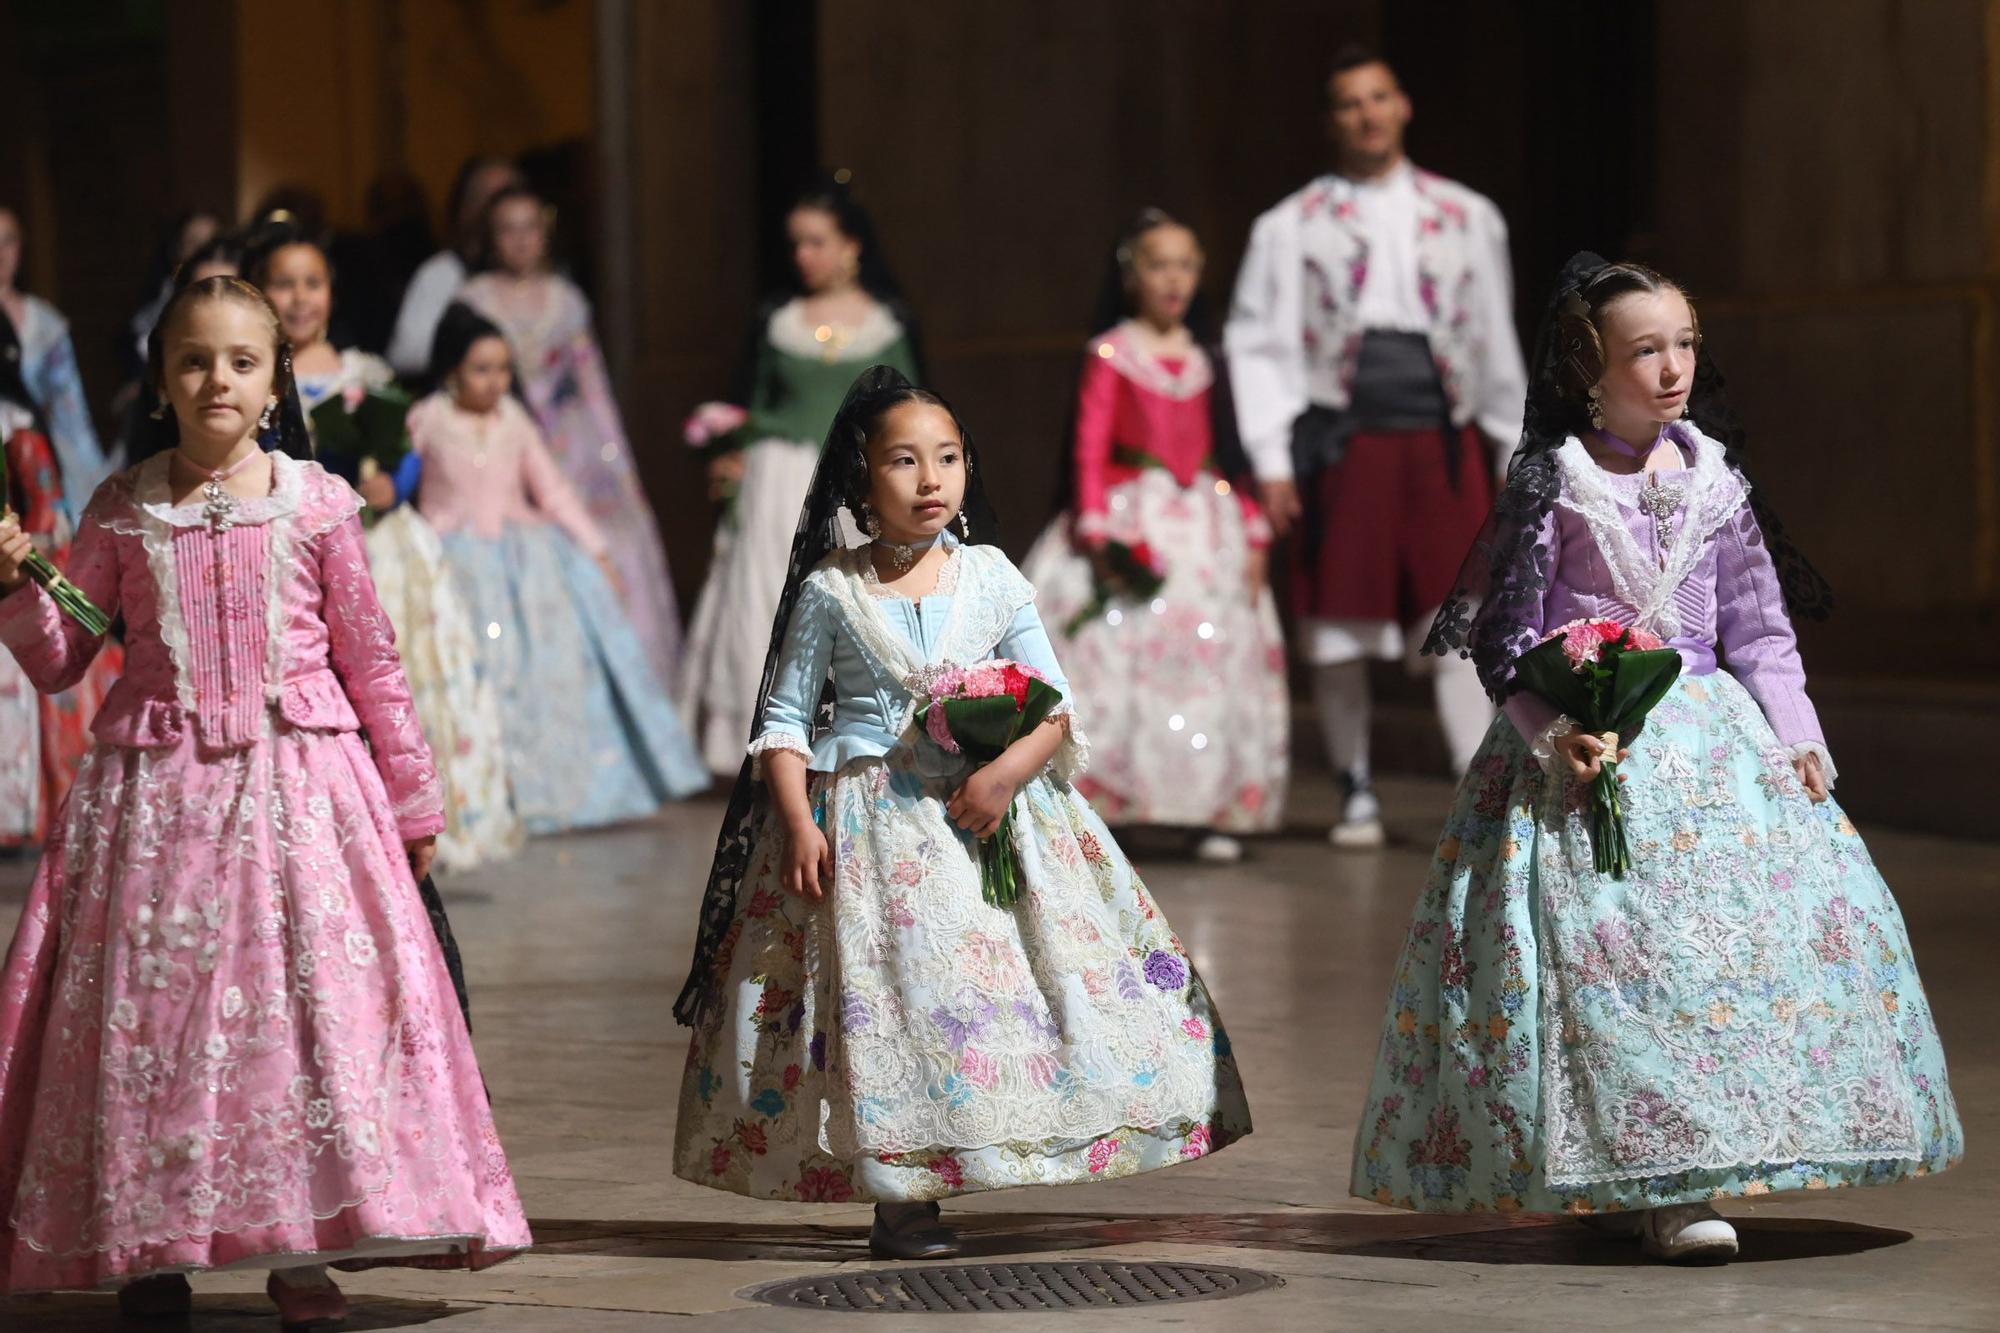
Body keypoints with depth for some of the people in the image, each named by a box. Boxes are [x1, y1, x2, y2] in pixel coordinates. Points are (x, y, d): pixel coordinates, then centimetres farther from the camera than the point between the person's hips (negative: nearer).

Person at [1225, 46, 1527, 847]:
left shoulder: (1465, 218, 11)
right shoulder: (1291, 227, 6)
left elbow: (1496, 337, 16)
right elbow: (1258, 344, 3)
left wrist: (1514, 445, 15)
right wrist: (1272, 462, -4)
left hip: (1440, 436, 1)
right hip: (1340, 440, -1)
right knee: (1338, 628, 5)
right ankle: (1355, 793, 19)